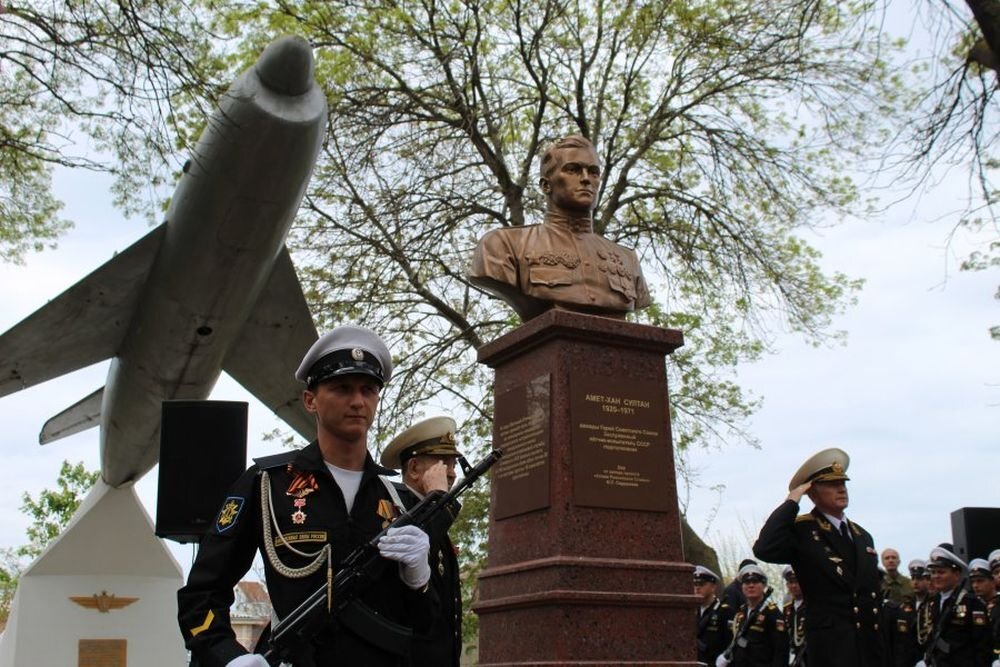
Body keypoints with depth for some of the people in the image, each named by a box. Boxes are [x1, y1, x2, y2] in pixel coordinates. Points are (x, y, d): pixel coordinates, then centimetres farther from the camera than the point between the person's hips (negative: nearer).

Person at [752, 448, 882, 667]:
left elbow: (874, 593, 20)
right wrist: (791, 502, -17)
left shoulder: (863, 536, 17)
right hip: (831, 648, -7)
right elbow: (764, 550, -25)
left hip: (870, 643, 7)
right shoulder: (801, 530, -4)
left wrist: (882, 645, 15)